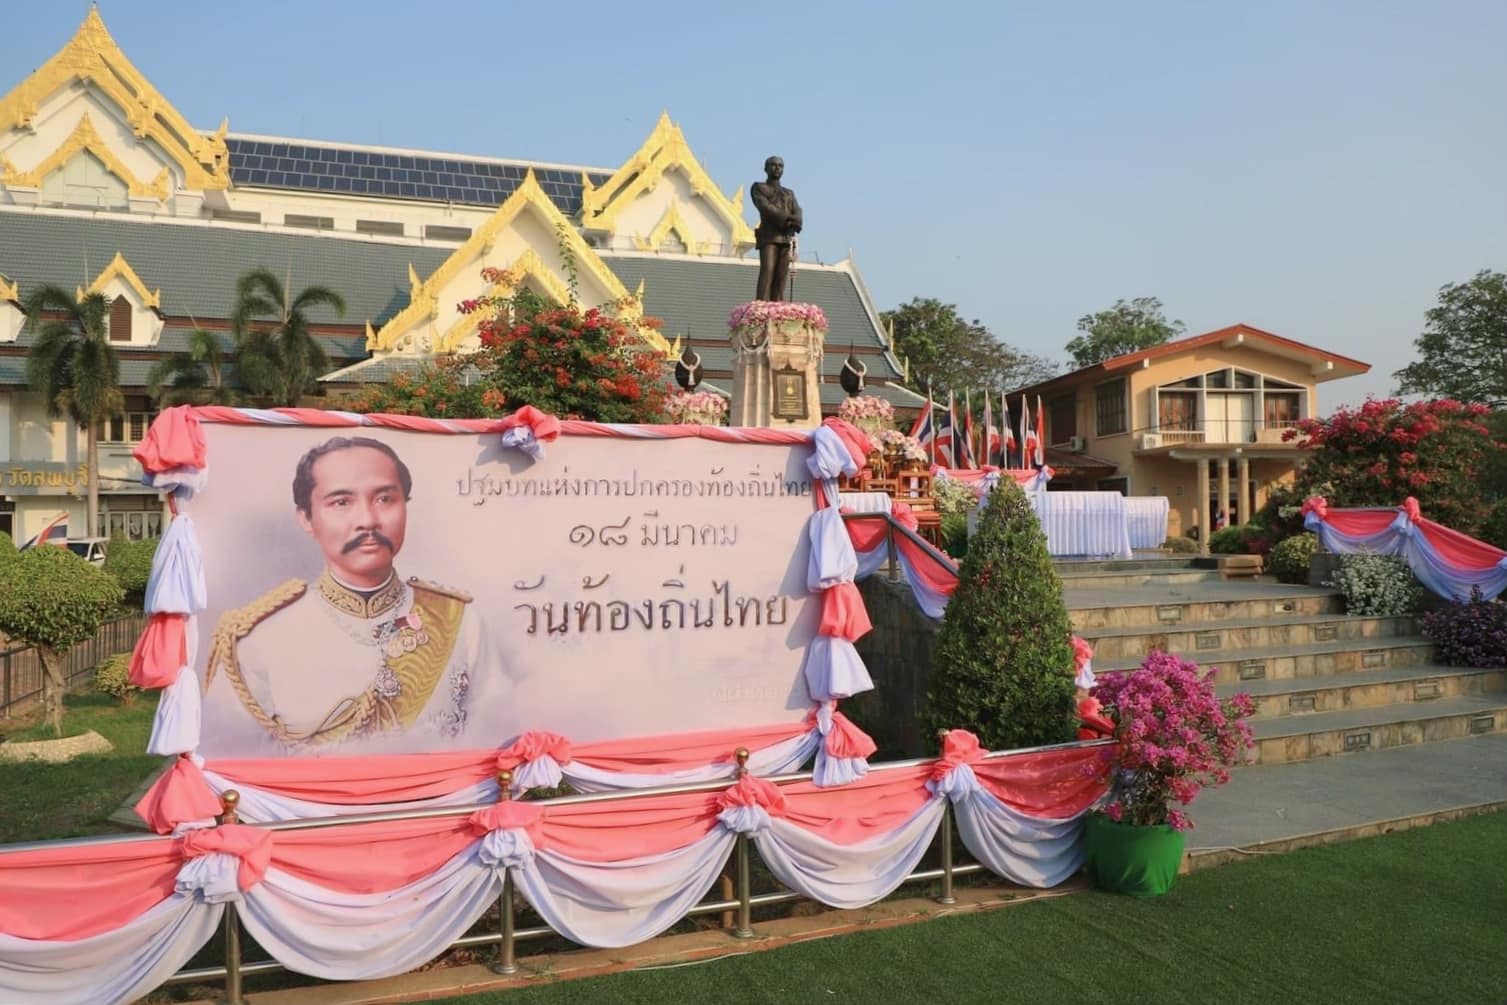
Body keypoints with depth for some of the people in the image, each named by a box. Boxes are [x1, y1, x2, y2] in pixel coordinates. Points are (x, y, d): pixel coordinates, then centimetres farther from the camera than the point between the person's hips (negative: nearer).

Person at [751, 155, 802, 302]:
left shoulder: (789, 194, 27)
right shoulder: (758, 187, 13)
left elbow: (797, 214, 9)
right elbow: (765, 207, -6)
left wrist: (793, 222, -16)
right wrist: (787, 218, -16)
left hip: (787, 238, 5)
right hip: (769, 235, -5)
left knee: (782, 275, -6)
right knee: (767, 271, -19)